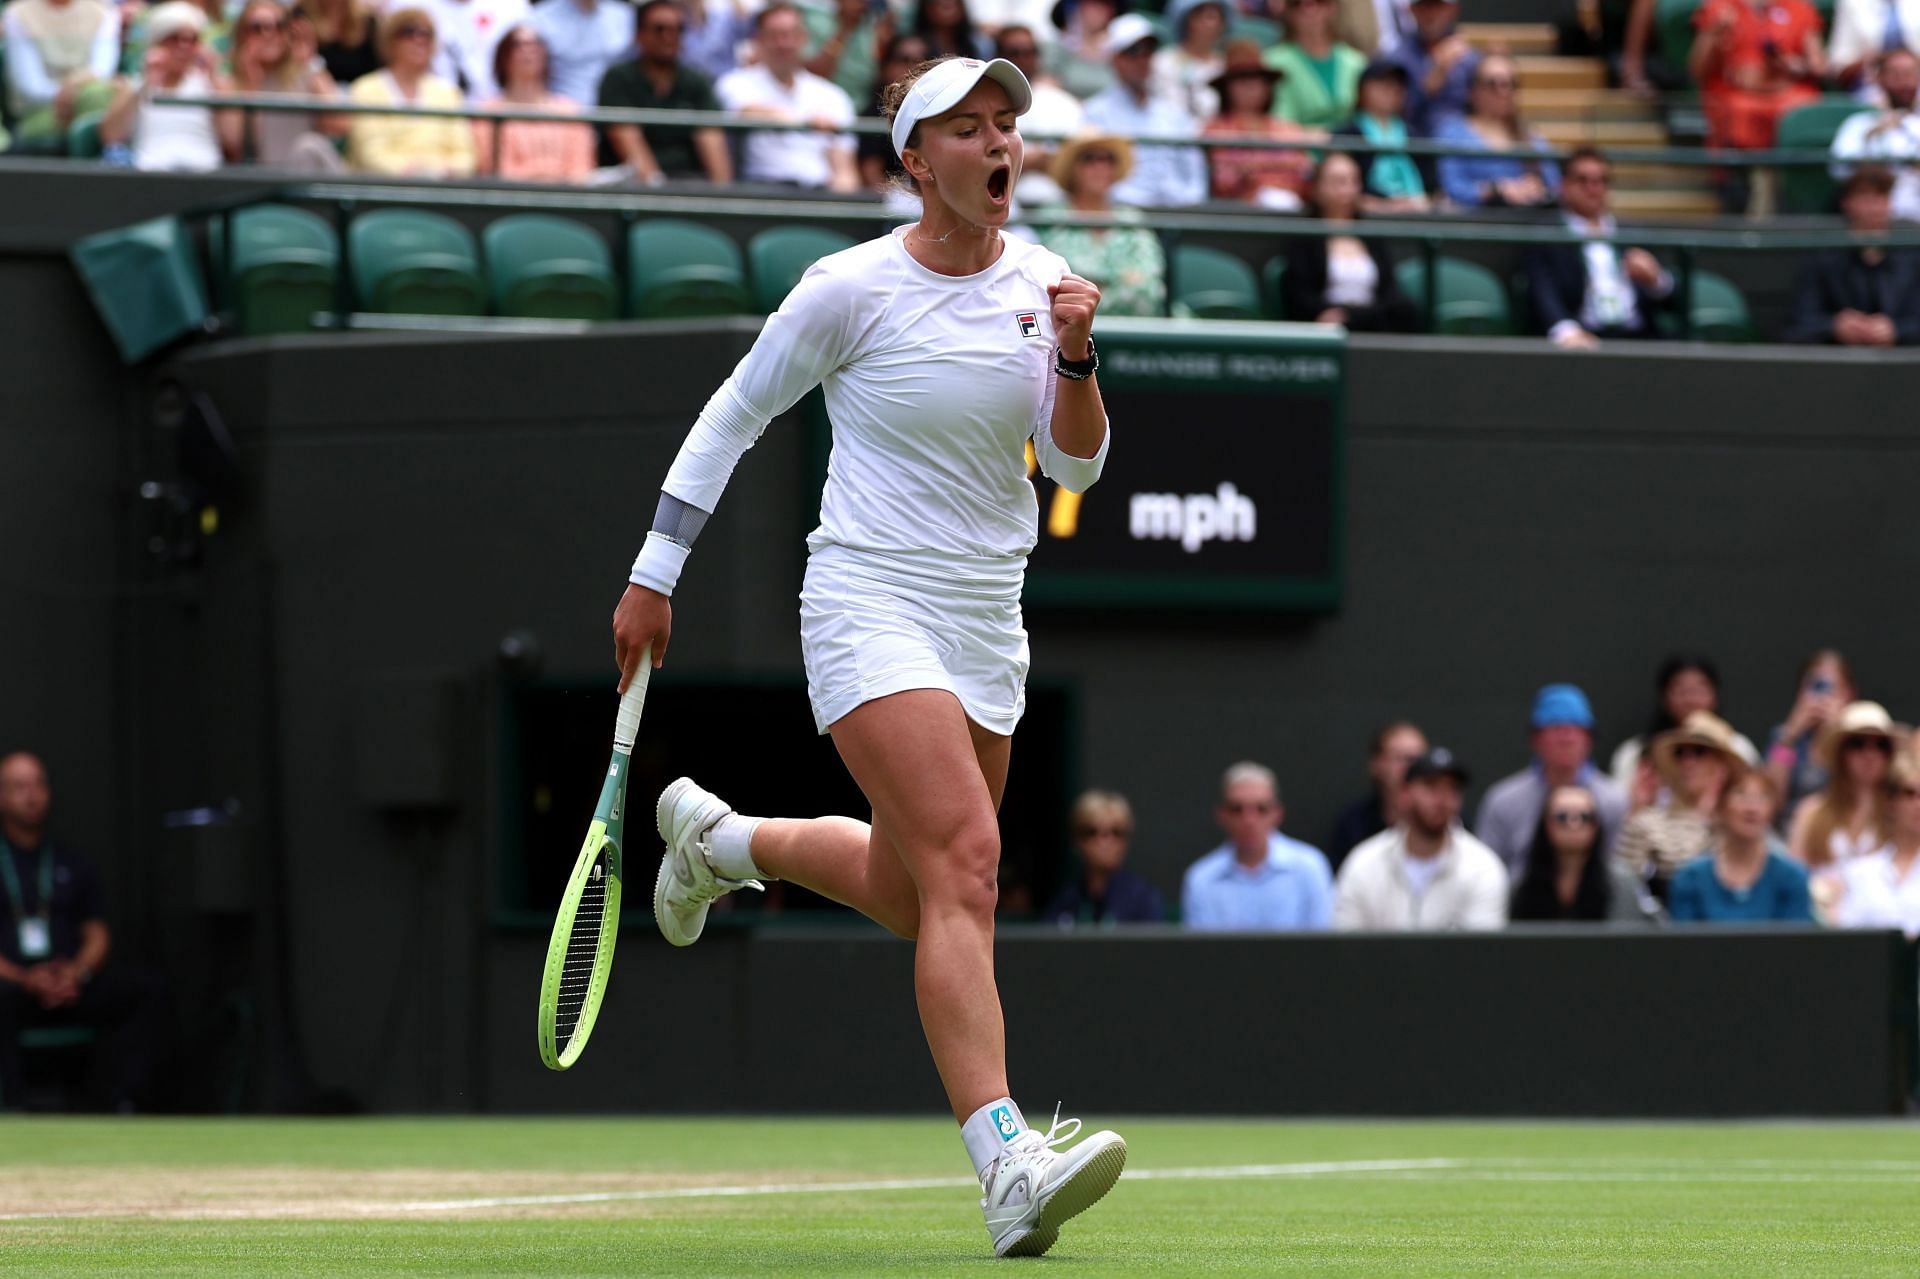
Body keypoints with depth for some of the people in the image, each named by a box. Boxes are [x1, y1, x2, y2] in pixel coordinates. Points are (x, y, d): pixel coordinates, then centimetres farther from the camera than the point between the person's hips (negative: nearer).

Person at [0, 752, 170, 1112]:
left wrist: (77, 972, -7)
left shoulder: (73, 866, 21)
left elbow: (98, 935, 16)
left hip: (70, 984, 4)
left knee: (149, 991, -22)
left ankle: (126, 1102, -32)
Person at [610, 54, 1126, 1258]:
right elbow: (735, 415, 2)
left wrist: (1076, 357, -17)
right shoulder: (852, 290, -9)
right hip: (870, 605, -6)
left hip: (987, 618, 7)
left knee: (912, 899, 16)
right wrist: (654, 575, 3)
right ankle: (1009, 1168, -34)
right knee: (965, 862, -24)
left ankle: (720, 839, 46)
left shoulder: (1041, 281, 5)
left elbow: (1077, 463, 2)